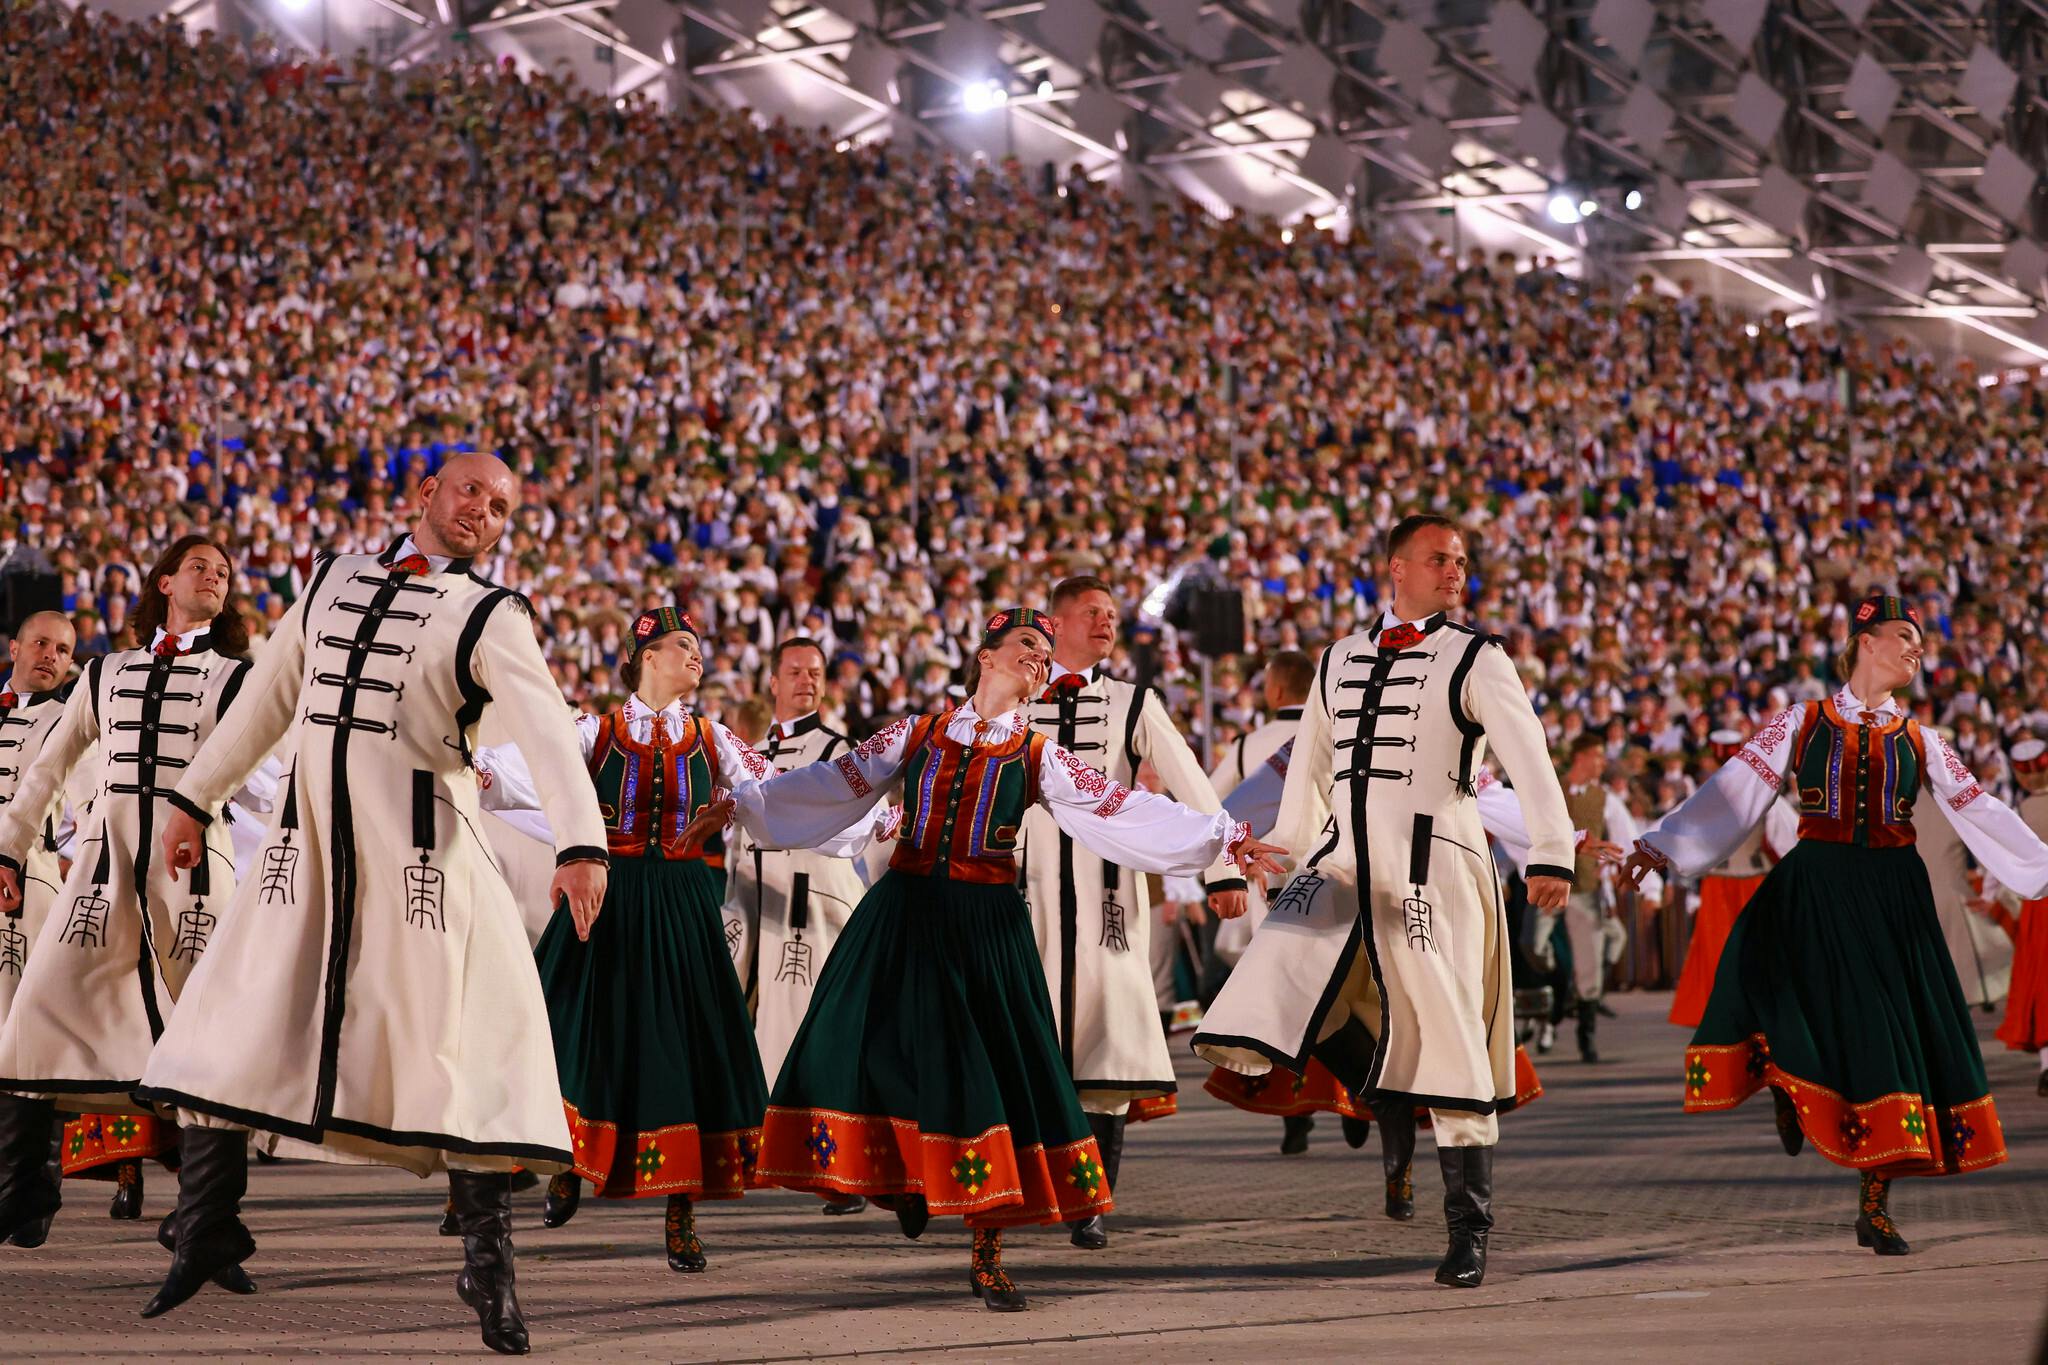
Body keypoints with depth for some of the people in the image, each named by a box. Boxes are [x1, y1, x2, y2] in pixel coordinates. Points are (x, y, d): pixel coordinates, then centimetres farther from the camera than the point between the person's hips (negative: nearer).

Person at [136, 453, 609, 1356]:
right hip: (307, 842, 4)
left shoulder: (488, 617, -1)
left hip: (420, 847, -4)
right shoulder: (335, 580, 14)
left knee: (456, 1049, -6)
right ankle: (208, 1225, 17)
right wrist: (196, 798, 22)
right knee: (225, 1031, 3)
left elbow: (548, 732, -15)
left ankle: (488, 1264, 2)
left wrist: (580, 844, -30)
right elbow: (269, 697, 22)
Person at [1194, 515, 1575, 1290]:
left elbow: (1528, 758, -12)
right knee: (1265, 984, -16)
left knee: (1451, 1056, -1)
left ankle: (1470, 1236, 7)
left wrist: (1551, 853, -24)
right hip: (1340, 866, 4)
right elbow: (1309, 766, 23)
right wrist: (1287, 851, 23)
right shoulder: (1339, 662, 15)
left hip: (1431, 870, -4)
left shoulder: (1474, 660, 0)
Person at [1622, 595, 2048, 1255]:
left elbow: (1977, 809, 13)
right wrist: (1661, 846, -5)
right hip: (1818, 891, -2)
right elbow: (1735, 789, 1)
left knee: (1892, 1033, -1)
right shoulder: (1803, 723, 5)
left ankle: (1876, 1207, 5)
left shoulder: (1918, 740, 12)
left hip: (1893, 896, 2)